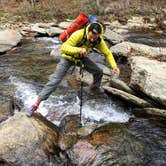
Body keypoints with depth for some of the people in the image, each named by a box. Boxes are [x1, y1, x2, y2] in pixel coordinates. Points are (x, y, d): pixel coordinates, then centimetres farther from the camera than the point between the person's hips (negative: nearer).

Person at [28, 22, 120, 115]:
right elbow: (64, 47, -40)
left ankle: (94, 87, 37)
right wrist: (78, 49, -56)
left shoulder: (99, 40, -20)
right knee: (55, 80, -13)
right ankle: (37, 103, -7)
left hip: (81, 58, 5)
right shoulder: (79, 34, -36)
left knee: (99, 72, 3)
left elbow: (107, 53, -10)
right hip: (68, 58, -5)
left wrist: (114, 66, -24)